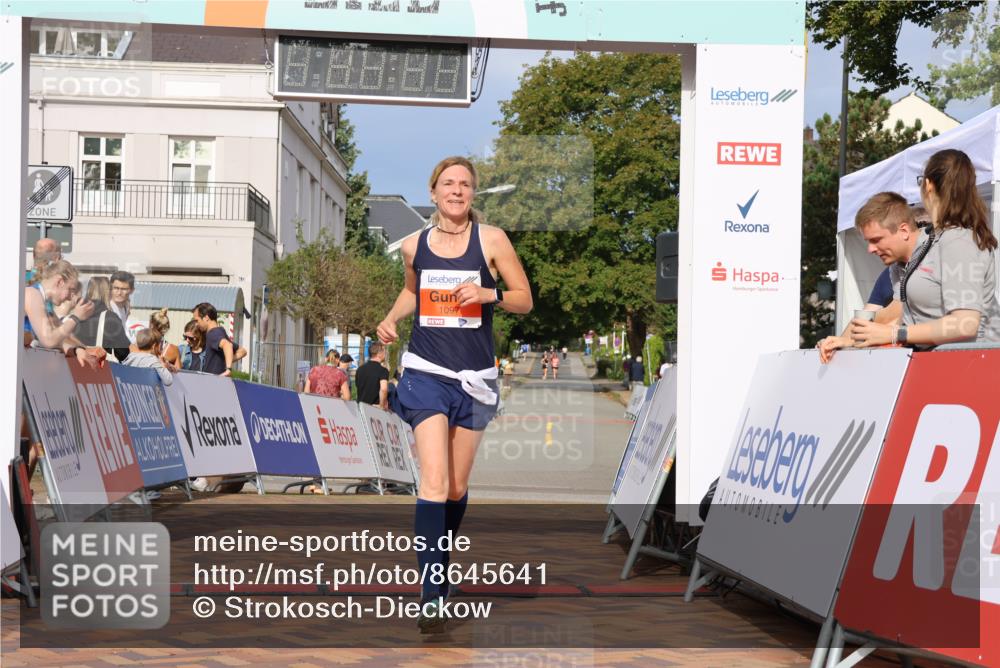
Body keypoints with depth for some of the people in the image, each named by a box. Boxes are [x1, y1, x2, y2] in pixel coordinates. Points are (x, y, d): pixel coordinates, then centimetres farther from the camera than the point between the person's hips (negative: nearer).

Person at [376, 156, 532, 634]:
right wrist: (390, 319, 6)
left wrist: (489, 293, -16)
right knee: (434, 481, -15)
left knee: (457, 487, 10)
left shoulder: (491, 239, -2)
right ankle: (432, 595, -15)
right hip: (426, 372, 0)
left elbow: (525, 300, 2)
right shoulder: (414, 245, 5)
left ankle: (440, 563, 35)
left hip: (474, 376, 1)